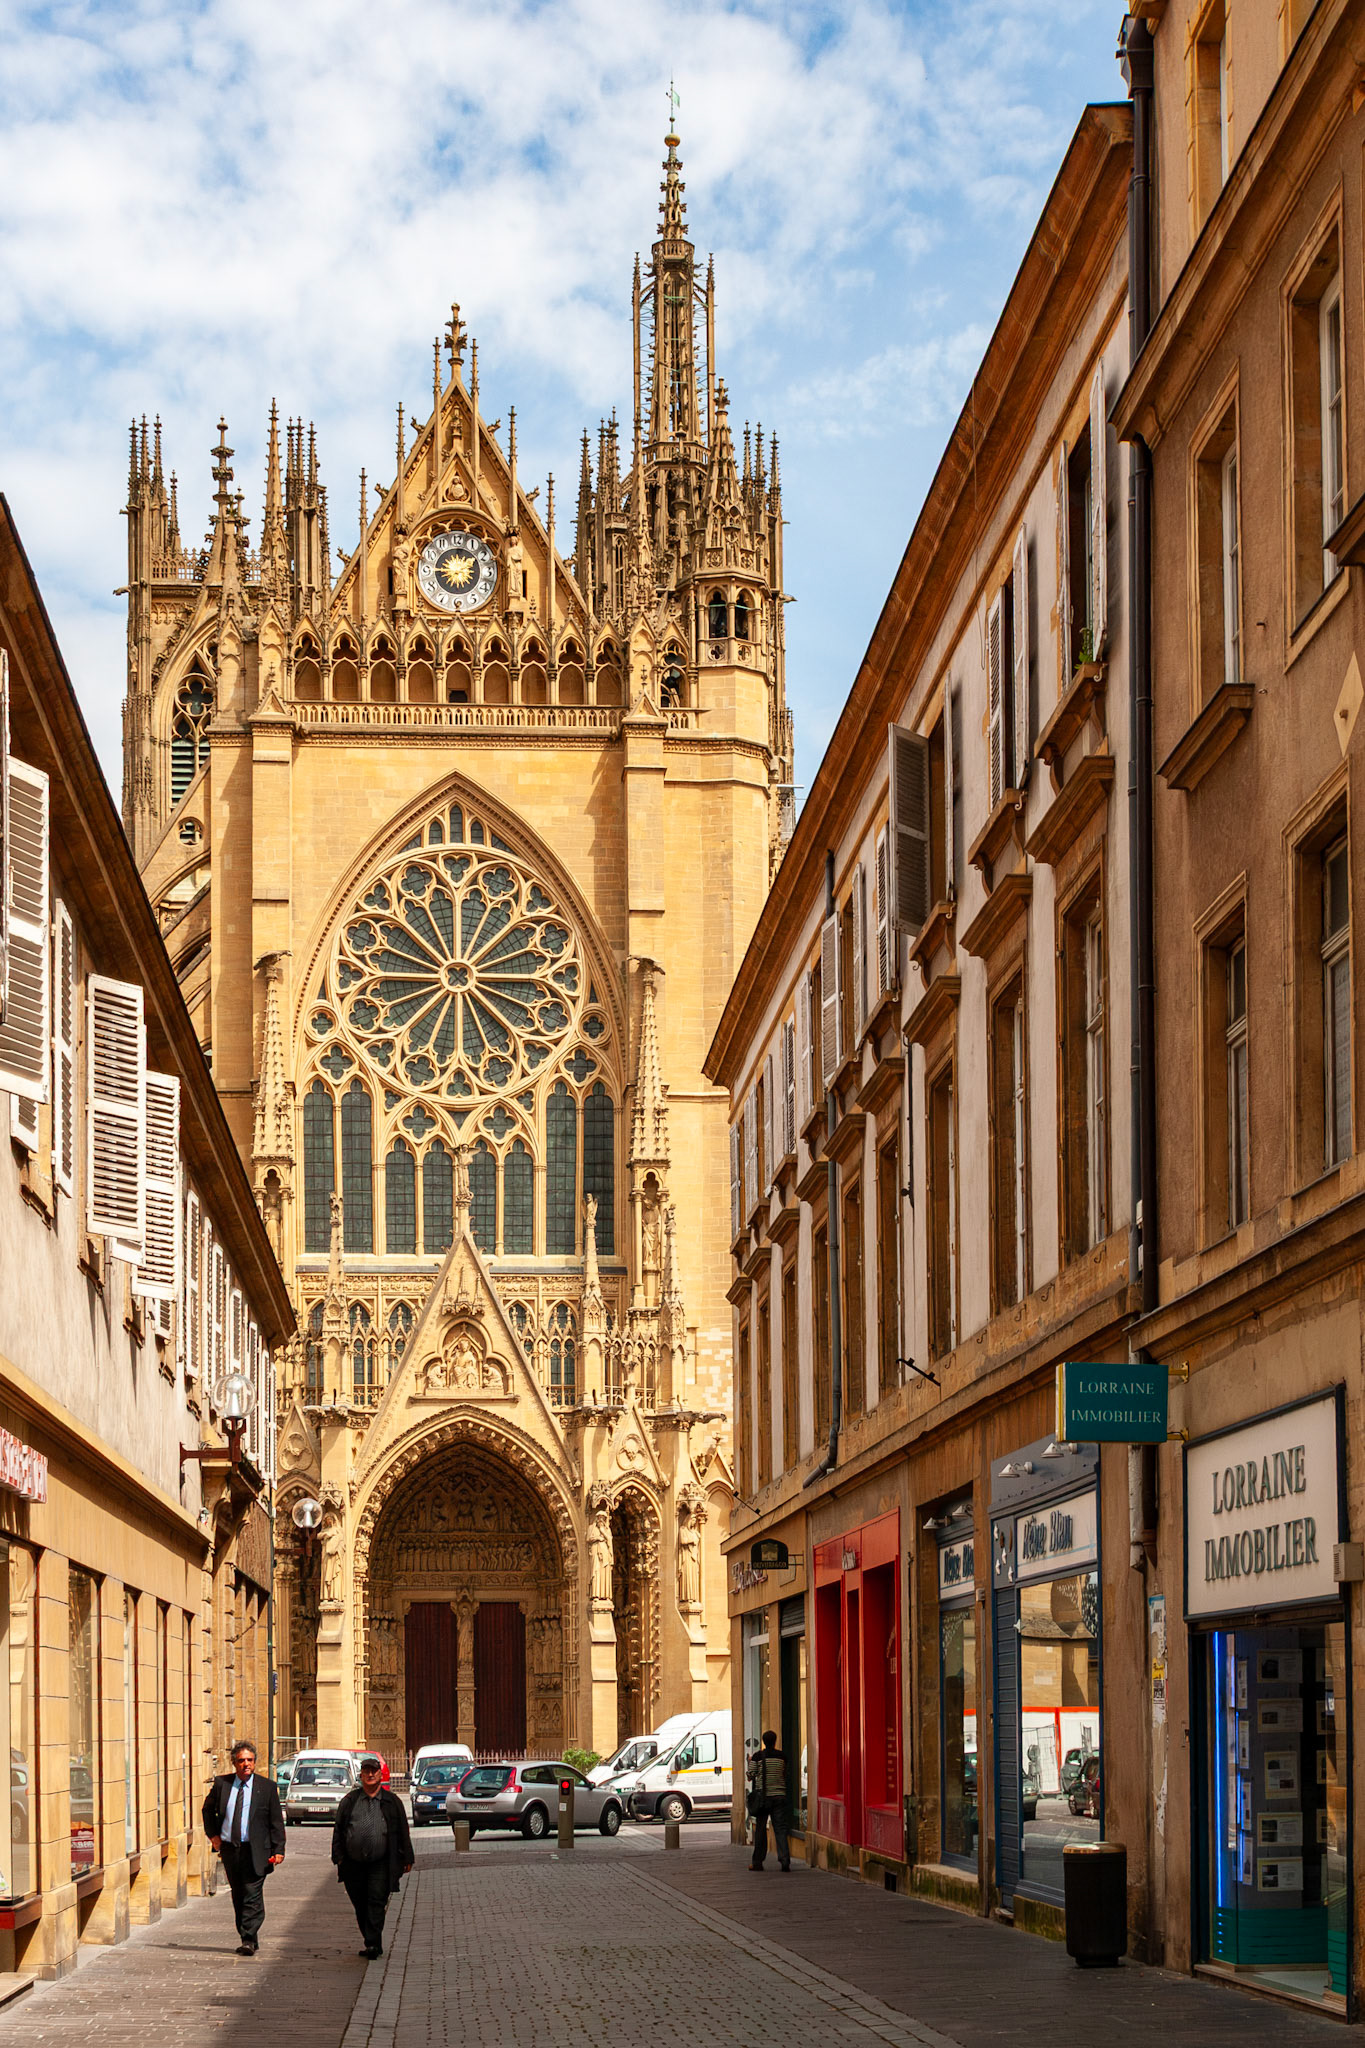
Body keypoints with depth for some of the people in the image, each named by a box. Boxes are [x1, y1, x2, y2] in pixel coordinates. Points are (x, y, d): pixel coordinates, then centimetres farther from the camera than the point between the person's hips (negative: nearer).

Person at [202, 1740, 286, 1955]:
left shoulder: (267, 1787, -1)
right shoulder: (221, 1784, 5)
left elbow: (276, 1821, 1)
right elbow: (208, 1809, 22)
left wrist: (278, 1849, -6)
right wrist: (212, 1834, 10)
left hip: (255, 1851, -4)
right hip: (229, 1849, 4)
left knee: (252, 1896, -10)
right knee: (238, 1897, 10)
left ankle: (248, 1941, -9)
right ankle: (249, 1938, 20)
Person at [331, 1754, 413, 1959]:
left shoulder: (392, 1802, 7)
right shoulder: (349, 1801, 11)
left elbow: (403, 1832, 10)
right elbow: (338, 1830, 11)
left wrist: (406, 1859, 7)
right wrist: (338, 1856, 2)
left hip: (381, 1865, -3)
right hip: (354, 1864, 3)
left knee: (376, 1903, -12)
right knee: (360, 1906, 7)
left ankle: (373, 1944, -16)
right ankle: (372, 1944, 18)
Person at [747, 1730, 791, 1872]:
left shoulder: (757, 1756, -5)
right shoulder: (782, 1756, 2)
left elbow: (751, 1777, -2)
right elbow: (785, 1776, 10)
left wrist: (750, 1763, 14)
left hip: (763, 1796, -1)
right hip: (779, 1795, 1)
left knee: (760, 1829, 7)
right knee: (780, 1829, 1)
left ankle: (758, 1862, 10)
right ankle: (784, 1860, -11)